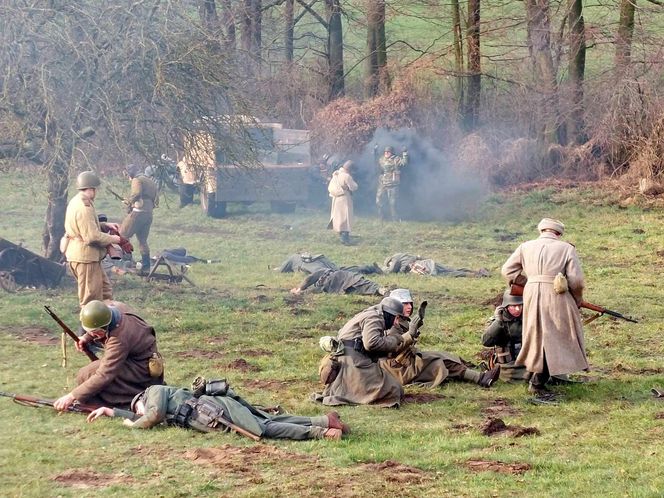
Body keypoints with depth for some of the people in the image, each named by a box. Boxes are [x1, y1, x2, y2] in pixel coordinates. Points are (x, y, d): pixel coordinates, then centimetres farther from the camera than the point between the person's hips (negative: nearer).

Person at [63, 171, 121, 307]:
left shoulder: (77, 202, 11)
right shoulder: (84, 207, -23)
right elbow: (92, 236, -26)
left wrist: (106, 225, 11)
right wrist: (112, 239, -12)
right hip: (85, 256, -11)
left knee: (105, 290, 18)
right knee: (91, 298, -2)